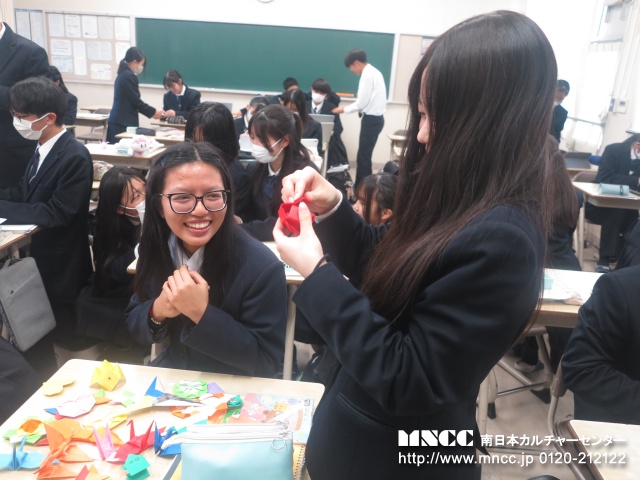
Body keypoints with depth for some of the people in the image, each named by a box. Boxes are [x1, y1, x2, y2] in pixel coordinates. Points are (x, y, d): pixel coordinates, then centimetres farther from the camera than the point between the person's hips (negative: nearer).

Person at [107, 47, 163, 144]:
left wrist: (151, 112, 17)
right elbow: (136, 101, -13)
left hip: (118, 121, 10)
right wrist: (153, 112, -2)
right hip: (124, 123, -10)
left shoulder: (123, 74, 16)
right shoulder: (129, 76, -13)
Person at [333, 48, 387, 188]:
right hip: (375, 118, 10)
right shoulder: (374, 72, 15)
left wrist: (344, 109, -2)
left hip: (371, 119, -10)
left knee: (364, 156, -3)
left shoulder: (367, 75, -15)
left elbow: (362, 103, -16)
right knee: (364, 155, 14)